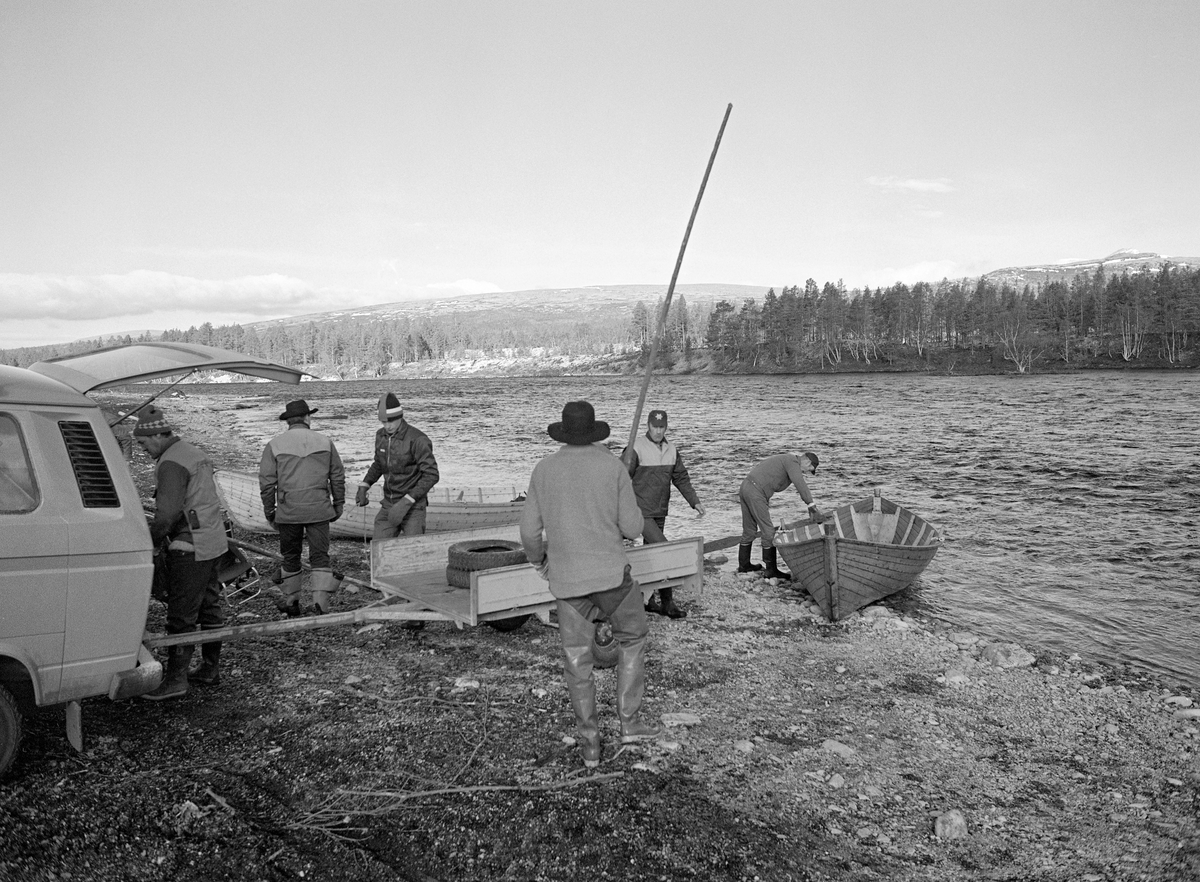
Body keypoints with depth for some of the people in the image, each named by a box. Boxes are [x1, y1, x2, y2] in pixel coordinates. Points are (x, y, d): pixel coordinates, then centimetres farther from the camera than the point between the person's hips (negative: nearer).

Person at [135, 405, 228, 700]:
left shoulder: (172, 464, -16)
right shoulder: (194, 453, 16)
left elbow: (166, 515, -24)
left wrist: (147, 543, -10)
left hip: (191, 548, -10)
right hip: (212, 541, 10)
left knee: (181, 615, -3)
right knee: (209, 607, 15)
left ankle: (175, 679, 3)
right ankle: (210, 669, 24)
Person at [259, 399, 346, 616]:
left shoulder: (274, 445, -1)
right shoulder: (325, 442, 2)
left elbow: (267, 482, -1)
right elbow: (338, 477, 6)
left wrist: (269, 511, 9)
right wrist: (338, 504, 16)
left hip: (288, 511, 0)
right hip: (319, 509, 0)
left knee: (290, 557, 15)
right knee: (320, 556, 4)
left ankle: (291, 602, 27)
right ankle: (321, 603, -6)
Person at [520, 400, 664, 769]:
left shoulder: (544, 470, 0)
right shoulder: (613, 466, -6)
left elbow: (530, 530, 2)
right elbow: (633, 527, -6)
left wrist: (538, 559, 23)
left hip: (567, 578, 2)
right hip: (611, 573, -2)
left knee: (577, 658, 11)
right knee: (633, 639, 20)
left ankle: (590, 743, 16)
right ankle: (629, 721, 18)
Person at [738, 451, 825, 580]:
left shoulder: (785, 459, 23)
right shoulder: (793, 462, -8)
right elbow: (800, 485, -24)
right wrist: (812, 506, -29)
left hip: (746, 487, 10)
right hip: (755, 493, -10)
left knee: (749, 530, 19)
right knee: (768, 531, -3)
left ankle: (744, 565, 30)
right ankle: (771, 570, 2)